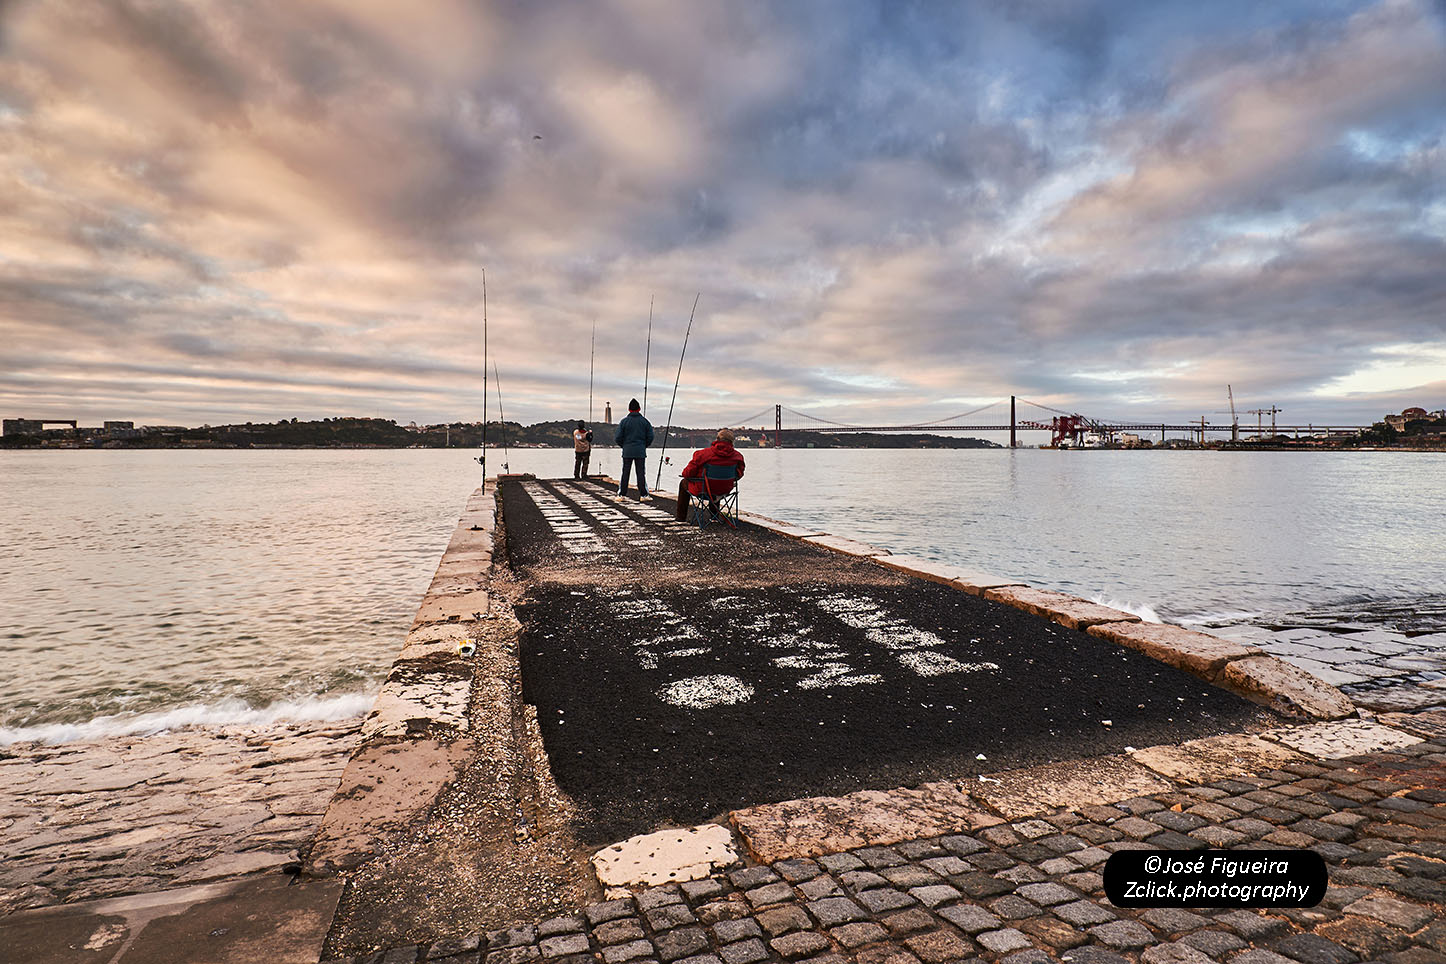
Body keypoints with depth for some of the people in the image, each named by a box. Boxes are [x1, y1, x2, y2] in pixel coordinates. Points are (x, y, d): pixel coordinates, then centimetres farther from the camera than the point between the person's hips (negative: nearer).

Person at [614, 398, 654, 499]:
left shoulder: (624, 421, -1)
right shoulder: (645, 421, 2)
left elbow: (617, 438, -3)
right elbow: (650, 437, 1)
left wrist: (623, 445, 13)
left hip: (627, 452, 0)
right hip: (640, 452, 0)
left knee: (625, 473, 5)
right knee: (641, 473, 2)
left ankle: (621, 494, 5)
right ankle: (643, 494, 0)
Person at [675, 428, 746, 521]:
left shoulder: (703, 453, -21)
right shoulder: (737, 456, -11)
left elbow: (689, 473, -14)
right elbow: (739, 474, 4)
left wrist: (684, 473, 10)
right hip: (725, 491, 4)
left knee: (684, 483, 27)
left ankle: (681, 517, 33)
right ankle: (714, 515, 47)